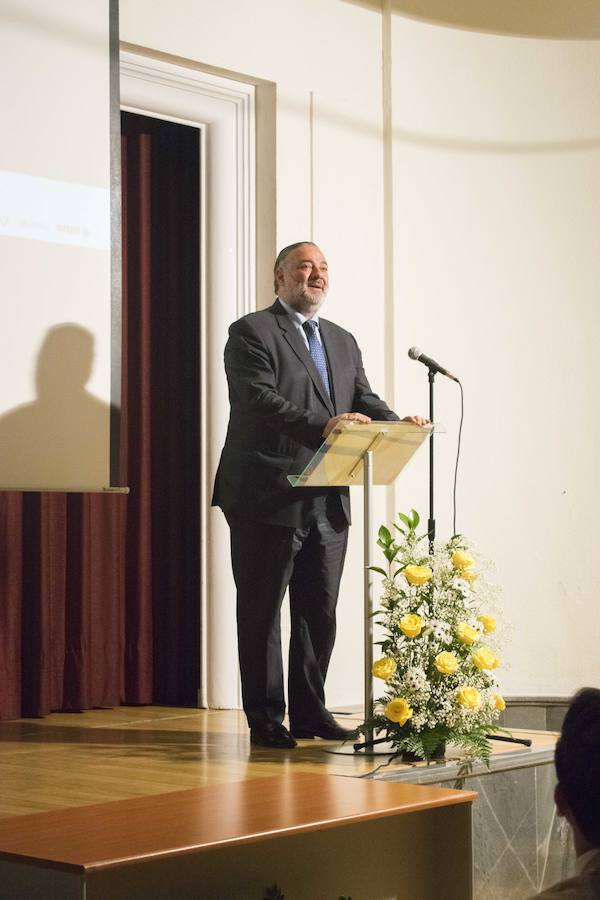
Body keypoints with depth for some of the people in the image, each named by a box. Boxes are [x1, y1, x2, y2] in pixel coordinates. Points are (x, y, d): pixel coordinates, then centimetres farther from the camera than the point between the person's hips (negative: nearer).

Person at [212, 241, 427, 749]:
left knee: (320, 613, 11)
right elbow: (260, 402, -17)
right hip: (269, 499, -6)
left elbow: (365, 401, 10)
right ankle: (265, 720, 10)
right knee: (261, 612, 2)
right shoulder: (252, 332, -4)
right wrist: (322, 427, -31)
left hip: (328, 502, 7)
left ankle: (310, 712, 21)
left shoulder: (343, 342, 19)